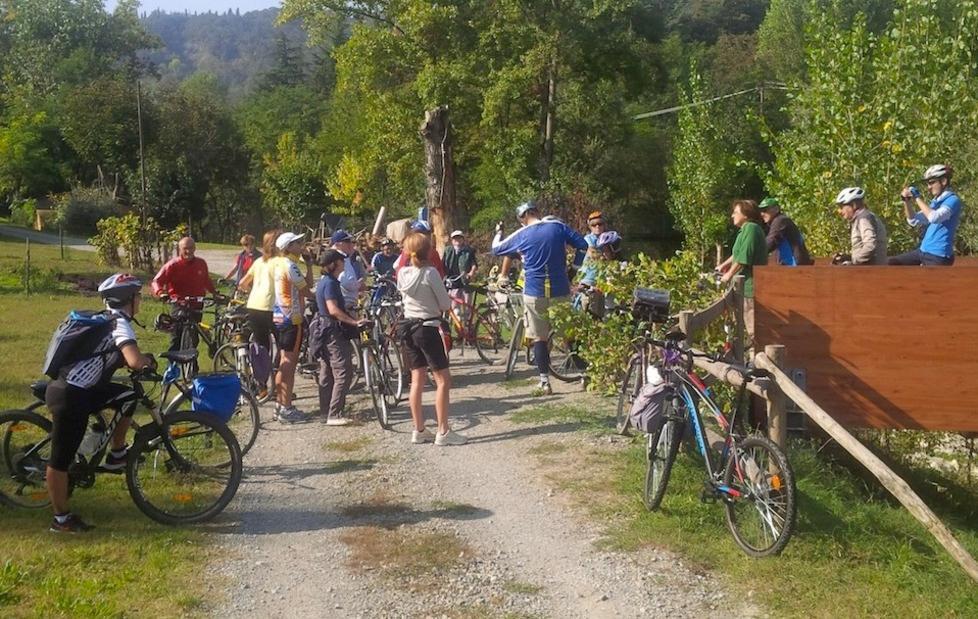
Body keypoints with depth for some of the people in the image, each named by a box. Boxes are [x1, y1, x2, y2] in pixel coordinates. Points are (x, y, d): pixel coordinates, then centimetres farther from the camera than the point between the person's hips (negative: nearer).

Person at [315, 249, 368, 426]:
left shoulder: (324, 282, 16)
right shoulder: (331, 283, -15)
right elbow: (333, 310, -25)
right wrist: (354, 322, -25)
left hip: (326, 330, 11)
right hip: (334, 332, -11)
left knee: (327, 375, 13)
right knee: (344, 373, -11)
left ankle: (325, 412, 19)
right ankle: (334, 415, -12)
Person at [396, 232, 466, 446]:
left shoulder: (402, 273, 3)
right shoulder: (431, 273, -14)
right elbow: (446, 304, -10)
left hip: (408, 327, 7)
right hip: (428, 328, -7)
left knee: (417, 380, 11)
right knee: (443, 380, -1)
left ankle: (419, 431, 15)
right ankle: (443, 432, -2)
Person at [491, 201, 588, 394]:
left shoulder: (521, 235, -2)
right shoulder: (558, 226, 0)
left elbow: (496, 248, 11)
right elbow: (583, 245, 0)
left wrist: (499, 232, 31)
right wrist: (573, 269, 11)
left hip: (535, 294, -1)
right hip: (560, 293, 1)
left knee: (539, 337, 7)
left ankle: (545, 381, 6)